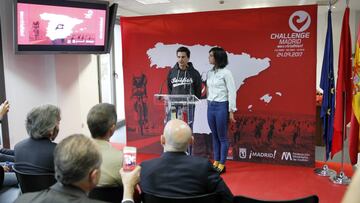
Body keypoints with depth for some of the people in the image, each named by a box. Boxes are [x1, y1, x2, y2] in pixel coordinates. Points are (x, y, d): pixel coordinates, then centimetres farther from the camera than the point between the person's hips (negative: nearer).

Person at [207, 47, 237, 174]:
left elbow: (232, 92, -10)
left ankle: (222, 164, 14)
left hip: (221, 106, -6)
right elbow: (209, 90, 11)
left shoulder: (226, 73, -10)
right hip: (210, 106, 6)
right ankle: (216, 162, 23)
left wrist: (231, 111, -11)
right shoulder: (209, 73, 8)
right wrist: (209, 105, 9)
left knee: (222, 137, 4)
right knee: (214, 136, 13)